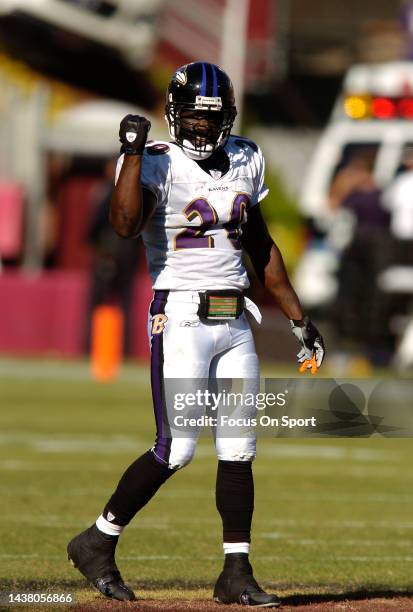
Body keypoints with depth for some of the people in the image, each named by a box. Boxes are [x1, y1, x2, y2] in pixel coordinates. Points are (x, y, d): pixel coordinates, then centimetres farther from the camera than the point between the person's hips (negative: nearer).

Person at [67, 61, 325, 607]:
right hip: (182, 319, -6)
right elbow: (125, 224, -28)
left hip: (234, 322, 6)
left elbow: (261, 246, 21)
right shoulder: (158, 165, -7)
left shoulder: (244, 161, 11)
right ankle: (97, 543, 6)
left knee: (239, 449, 2)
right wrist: (133, 152, -28)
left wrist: (299, 320, 22)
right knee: (177, 450, -10)